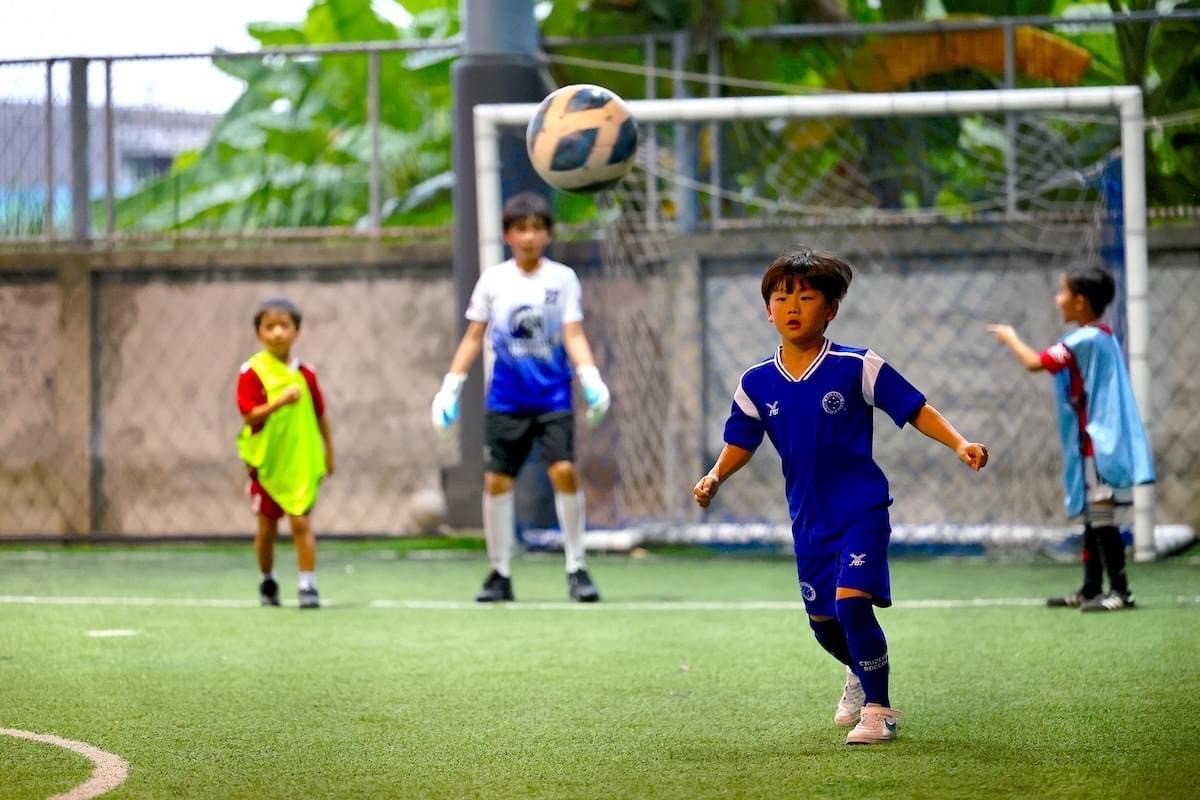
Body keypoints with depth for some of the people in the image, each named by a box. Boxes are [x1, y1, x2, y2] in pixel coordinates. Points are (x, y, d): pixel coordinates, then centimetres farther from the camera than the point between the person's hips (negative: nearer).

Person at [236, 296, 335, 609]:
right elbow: (249, 415, -18)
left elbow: (320, 415, 11)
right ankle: (267, 582, 30)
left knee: (301, 522, -8)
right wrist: (281, 402, -30)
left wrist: (328, 451, 15)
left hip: (301, 462, 1)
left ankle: (308, 585, -7)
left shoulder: (305, 373, 0)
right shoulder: (252, 372, -9)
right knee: (267, 525, 11)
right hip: (266, 462, -1)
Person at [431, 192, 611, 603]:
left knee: (564, 471, -15)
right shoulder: (493, 279, 4)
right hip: (506, 400, 2)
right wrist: (450, 387, 3)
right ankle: (500, 573, 11)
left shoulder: (562, 278, 1)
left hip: (553, 399, -2)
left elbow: (573, 336, -3)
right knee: (496, 480, -2)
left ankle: (577, 568, -5)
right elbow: (473, 337, 9)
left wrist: (591, 379, -19)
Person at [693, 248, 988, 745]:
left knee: (851, 601, -21)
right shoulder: (757, 383, 0)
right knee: (822, 620, 13)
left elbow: (914, 409, -8)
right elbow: (741, 442, 10)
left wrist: (959, 445, -20)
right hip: (808, 518, 5)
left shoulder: (857, 368, -11)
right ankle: (860, 674, 47)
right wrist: (715, 477, -8)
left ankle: (878, 708, -5)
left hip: (861, 509, -5)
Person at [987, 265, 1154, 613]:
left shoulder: (1083, 340, -17)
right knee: (1092, 517, 15)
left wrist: (1010, 338, 0)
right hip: (1098, 441, 10)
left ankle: (1120, 590, -13)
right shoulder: (1104, 337, 13)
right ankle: (1091, 590, 21)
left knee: (1101, 517, -11)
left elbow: (1034, 363, -15)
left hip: (1096, 443, -10)